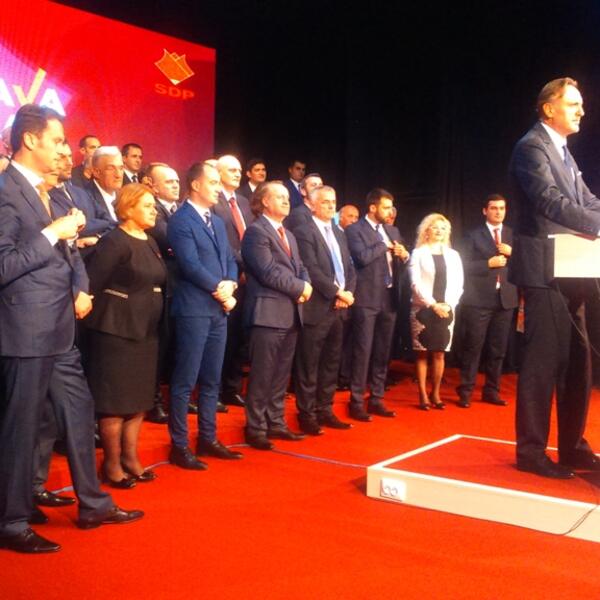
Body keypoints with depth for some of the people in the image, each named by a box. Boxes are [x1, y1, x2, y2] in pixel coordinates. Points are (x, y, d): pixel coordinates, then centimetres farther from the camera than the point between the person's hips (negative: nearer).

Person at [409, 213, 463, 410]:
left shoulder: (453, 255, 11)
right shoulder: (418, 253, 0)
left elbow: (458, 284, 7)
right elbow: (416, 283, -8)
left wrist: (448, 305, -7)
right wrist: (433, 304, -13)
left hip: (446, 310, 3)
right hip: (423, 309, -3)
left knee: (439, 353, 5)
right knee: (422, 353, 1)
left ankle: (435, 394, 14)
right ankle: (423, 394, 6)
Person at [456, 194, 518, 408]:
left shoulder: (513, 235, 12)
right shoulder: (474, 235, 1)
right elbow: (465, 266, -7)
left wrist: (512, 253, -9)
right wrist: (489, 264, -16)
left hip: (505, 299, 4)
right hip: (479, 300, -4)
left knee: (498, 349, 9)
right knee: (472, 347, -2)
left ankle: (491, 391, 19)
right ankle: (465, 391, 5)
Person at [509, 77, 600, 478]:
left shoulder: (564, 153, 21)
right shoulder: (532, 147, -8)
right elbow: (552, 203, -21)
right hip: (545, 272, -10)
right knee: (544, 362, -6)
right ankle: (531, 452, 4)